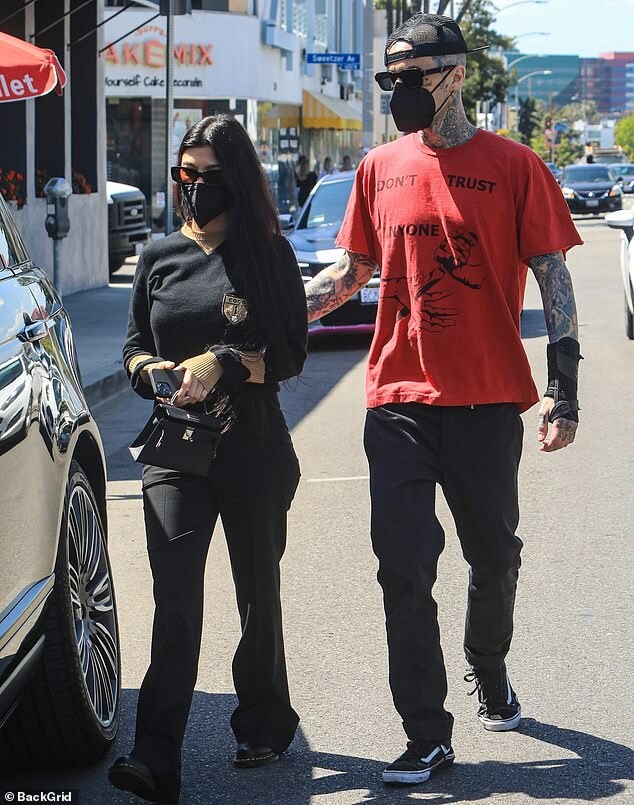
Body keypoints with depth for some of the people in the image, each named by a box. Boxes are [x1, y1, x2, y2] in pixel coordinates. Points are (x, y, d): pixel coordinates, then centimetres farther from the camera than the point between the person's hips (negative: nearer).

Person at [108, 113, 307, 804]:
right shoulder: (160, 257, 11)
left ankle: (264, 722, 32)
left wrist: (220, 363, -17)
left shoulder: (268, 253, 1)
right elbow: (134, 346, 16)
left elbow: (291, 354, -3)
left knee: (258, 592, 11)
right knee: (174, 597, -11)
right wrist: (153, 370, -6)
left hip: (254, 447, -1)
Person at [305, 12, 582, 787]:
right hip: (398, 400, 2)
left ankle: (489, 672, 42)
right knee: (403, 566, -2)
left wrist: (562, 392, -9)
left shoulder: (513, 166, -4)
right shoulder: (380, 169, 6)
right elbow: (350, 272, 15)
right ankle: (427, 738, 6)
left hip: (487, 402, -2)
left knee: (494, 557, 12)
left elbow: (553, 279, -3)